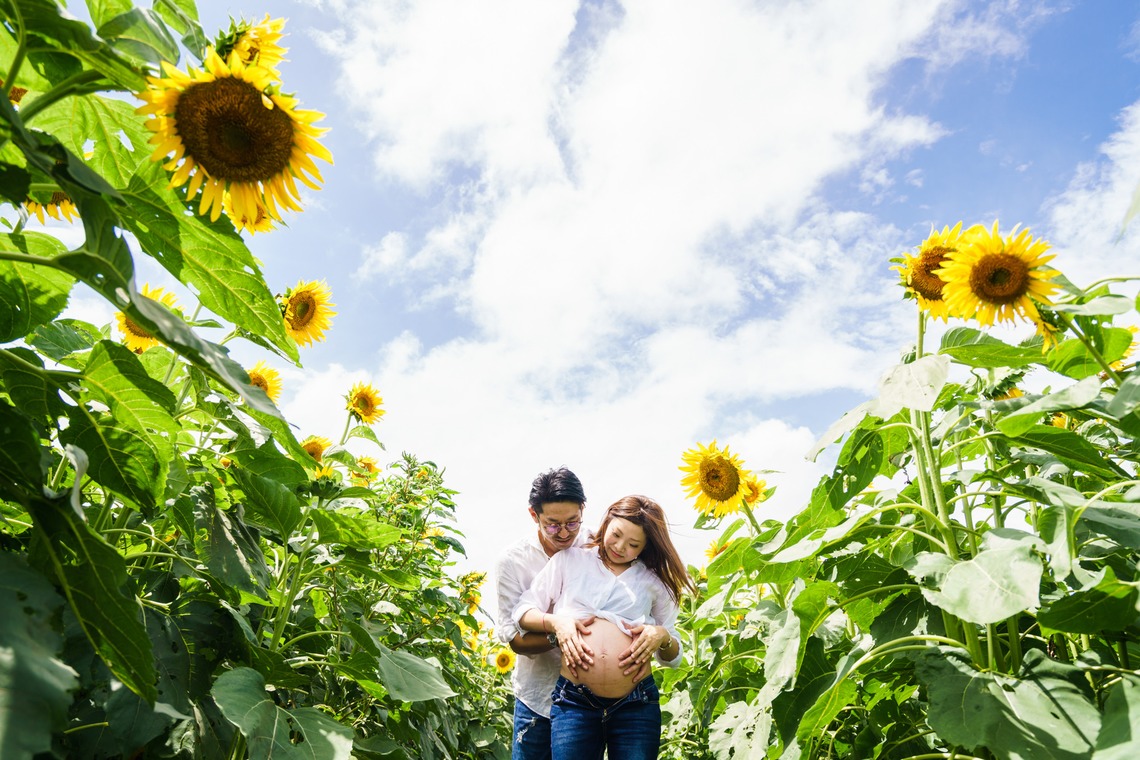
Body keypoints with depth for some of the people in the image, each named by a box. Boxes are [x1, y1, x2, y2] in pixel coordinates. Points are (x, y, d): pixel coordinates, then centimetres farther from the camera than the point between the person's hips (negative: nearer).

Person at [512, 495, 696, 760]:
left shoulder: (654, 581, 13)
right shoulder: (569, 559, 10)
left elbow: (674, 656, 16)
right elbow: (523, 611, 11)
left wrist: (662, 636, -6)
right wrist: (555, 622, -8)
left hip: (638, 706, 1)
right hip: (573, 703, -1)